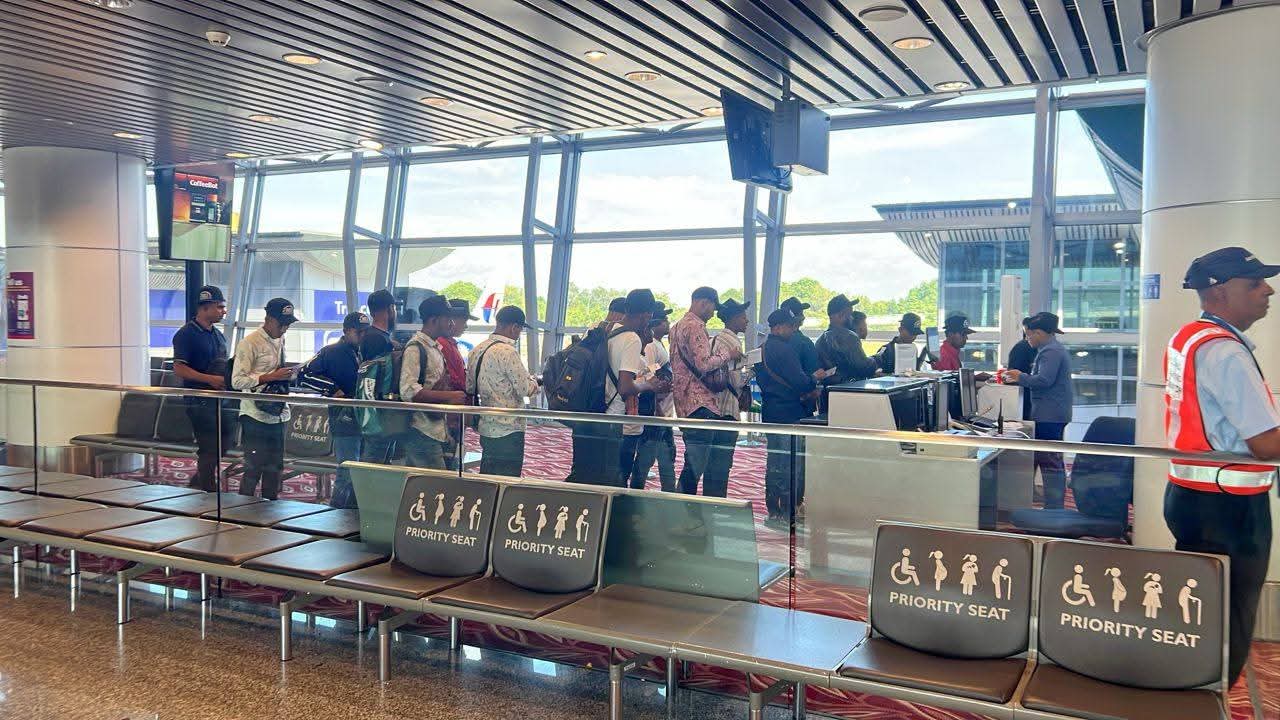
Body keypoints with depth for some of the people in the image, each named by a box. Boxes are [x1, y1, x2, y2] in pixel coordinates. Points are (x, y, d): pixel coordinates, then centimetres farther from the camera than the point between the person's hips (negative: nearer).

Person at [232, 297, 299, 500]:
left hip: (278, 414, 8)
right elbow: (237, 381, -17)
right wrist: (271, 377, -23)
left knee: (275, 467, 14)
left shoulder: (281, 340, 12)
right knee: (254, 468, -2)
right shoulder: (250, 343, -12)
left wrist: (288, 373, 6)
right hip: (256, 415, -8)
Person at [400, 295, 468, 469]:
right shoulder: (415, 348, -13)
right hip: (422, 431, -9)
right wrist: (448, 396, -24)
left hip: (436, 429, 9)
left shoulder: (436, 348, 18)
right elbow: (408, 391, -23)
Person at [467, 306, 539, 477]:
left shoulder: (477, 350, 9)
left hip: (486, 427, 9)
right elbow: (525, 389, -15)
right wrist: (534, 383, 4)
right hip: (508, 430, -8)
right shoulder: (507, 352, -18)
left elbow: (470, 388, 15)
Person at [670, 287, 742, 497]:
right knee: (696, 465, -8)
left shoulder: (678, 326, 20)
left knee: (693, 464, 14)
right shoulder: (696, 326, -11)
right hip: (700, 403, -10)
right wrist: (727, 354, -6)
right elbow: (704, 364, -20)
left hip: (685, 403, 10)